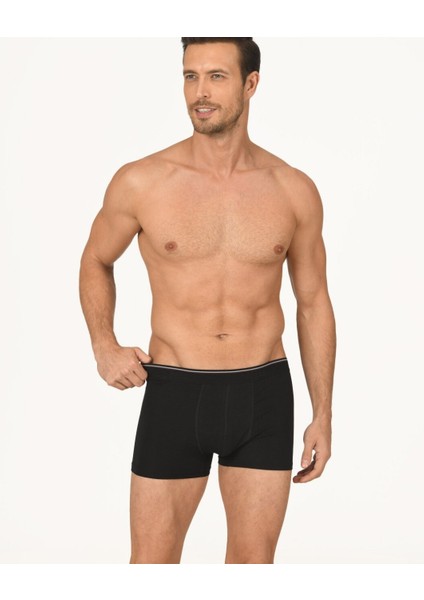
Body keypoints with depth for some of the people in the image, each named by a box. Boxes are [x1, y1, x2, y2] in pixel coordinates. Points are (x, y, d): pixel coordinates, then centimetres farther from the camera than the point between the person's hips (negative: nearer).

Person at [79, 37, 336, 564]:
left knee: (253, 560, 11)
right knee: (151, 562, 6)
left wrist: (323, 415, 8)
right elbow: (96, 262, 13)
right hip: (174, 395, -1)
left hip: (264, 396, 1)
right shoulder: (140, 183, -5)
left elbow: (313, 302, 8)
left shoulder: (294, 191, -1)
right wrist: (104, 348, -3)